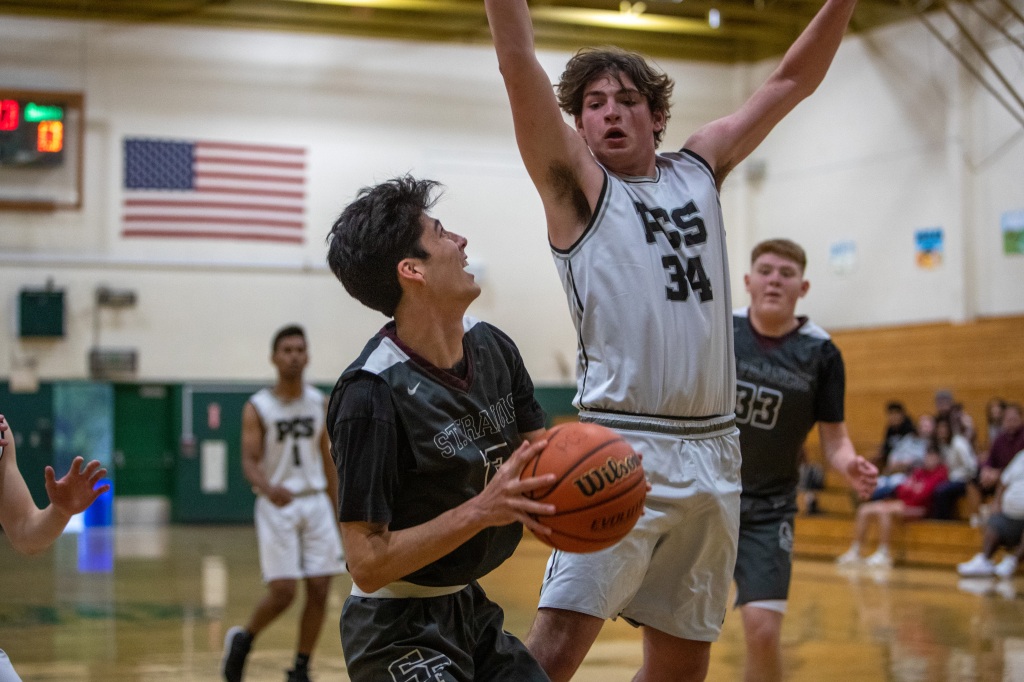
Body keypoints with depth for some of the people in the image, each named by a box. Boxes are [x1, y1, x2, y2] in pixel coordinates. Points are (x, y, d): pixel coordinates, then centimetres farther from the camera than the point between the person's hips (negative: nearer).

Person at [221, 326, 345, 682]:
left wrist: (336, 513, 13)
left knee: (320, 590, -2)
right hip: (277, 505, -4)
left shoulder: (319, 403, 7)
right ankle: (242, 639, 19)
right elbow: (250, 462, -12)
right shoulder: (257, 408, -5)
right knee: (283, 591, -10)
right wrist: (268, 488, -33)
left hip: (316, 502, 4)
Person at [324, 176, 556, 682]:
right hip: (399, 629, -8)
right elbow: (367, 564, -22)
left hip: (470, 608, 8)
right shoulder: (373, 394, -23)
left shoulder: (492, 348, 0)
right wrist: (480, 511, -29)